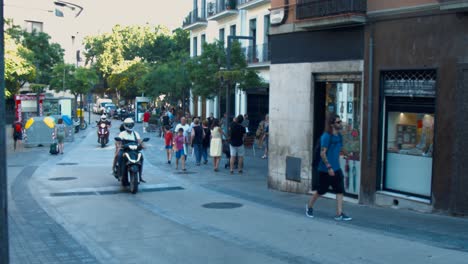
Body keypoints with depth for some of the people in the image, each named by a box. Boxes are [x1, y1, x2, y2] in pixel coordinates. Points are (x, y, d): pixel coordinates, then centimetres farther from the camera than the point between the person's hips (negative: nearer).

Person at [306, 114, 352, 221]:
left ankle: (339, 214, 2)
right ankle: (309, 207, 29)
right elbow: (322, 153, -20)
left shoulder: (339, 136, 7)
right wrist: (329, 167, -23)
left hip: (336, 169, 7)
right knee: (321, 191, 7)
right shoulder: (326, 136, -17)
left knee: (340, 191, -1)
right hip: (325, 170, -7)